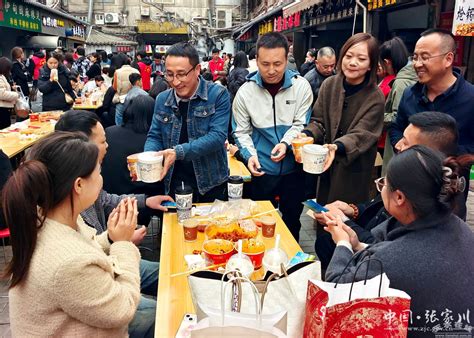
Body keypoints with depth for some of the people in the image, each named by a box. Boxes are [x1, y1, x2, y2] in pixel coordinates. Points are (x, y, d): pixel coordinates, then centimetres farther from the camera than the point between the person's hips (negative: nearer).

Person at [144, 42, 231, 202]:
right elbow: (154, 137, 5)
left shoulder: (218, 94, -11)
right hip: (174, 184, 3)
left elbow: (217, 136, -19)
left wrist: (179, 152, -29)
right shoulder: (162, 99, 2)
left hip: (211, 184, -2)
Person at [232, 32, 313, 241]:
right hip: (263, 169, 0)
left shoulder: (301, 86, -8)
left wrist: (286, 143, -25)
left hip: (294, 167, 1)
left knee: (292, 219, 19)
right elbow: (241, 132, -1)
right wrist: (250, 154, -17)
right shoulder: (245, 92, -7)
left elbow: (301, 124, -8)